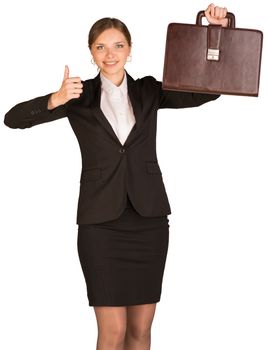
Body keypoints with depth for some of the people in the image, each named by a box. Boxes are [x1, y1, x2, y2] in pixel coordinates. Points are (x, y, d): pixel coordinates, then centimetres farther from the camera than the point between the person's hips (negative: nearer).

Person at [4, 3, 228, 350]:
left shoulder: (149, 92, 9)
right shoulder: (80, 96, 3)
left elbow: (207, 90, 1)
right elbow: (14, 118, -5)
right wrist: (56, 100, -24)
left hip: (149, 220, 2)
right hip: (101, 223, -2)